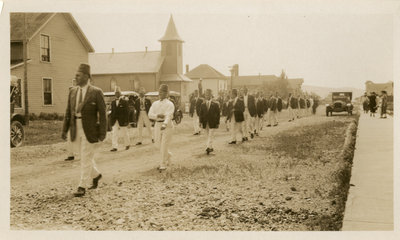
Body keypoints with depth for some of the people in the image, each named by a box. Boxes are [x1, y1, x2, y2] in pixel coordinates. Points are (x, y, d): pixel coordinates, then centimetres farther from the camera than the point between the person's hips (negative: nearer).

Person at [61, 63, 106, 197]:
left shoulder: (96, 92, -9)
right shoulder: (72, 91, 7)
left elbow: (102, 114, -10)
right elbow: (68, 112, 10)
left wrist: (103, 133, -14)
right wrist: (65, 129, 4)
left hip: (90, 130, -6)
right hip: (76, 130, 6)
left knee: (86, 158, -4)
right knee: (85, 157, 16)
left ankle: (82, 187, 3)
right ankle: (96, 175, 40)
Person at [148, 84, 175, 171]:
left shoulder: (169, 104, -6)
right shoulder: (155, 103, 11)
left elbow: (168, 116, -22)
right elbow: (150, 114, 0)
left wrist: (165, 124, -39)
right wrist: (158, 115, -20)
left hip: (167, 125, -6)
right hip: (157, 124, 6)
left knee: (164, 145, -7)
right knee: (158, 144, 10)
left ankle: (163, 165, 1)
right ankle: (168, 155, 38)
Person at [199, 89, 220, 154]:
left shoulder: (215, 104, -3)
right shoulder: (203, 104, 6)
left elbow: (218, 114, -2)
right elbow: (200, 114, 7)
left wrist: (218, 123, -5)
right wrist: (201, 122, -2)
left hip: (212, 122, -3)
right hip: (205, 122, 4)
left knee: (211, 135, -9)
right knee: (208, 135, 10)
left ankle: (209, 147, -13)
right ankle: (210, 148, 18)